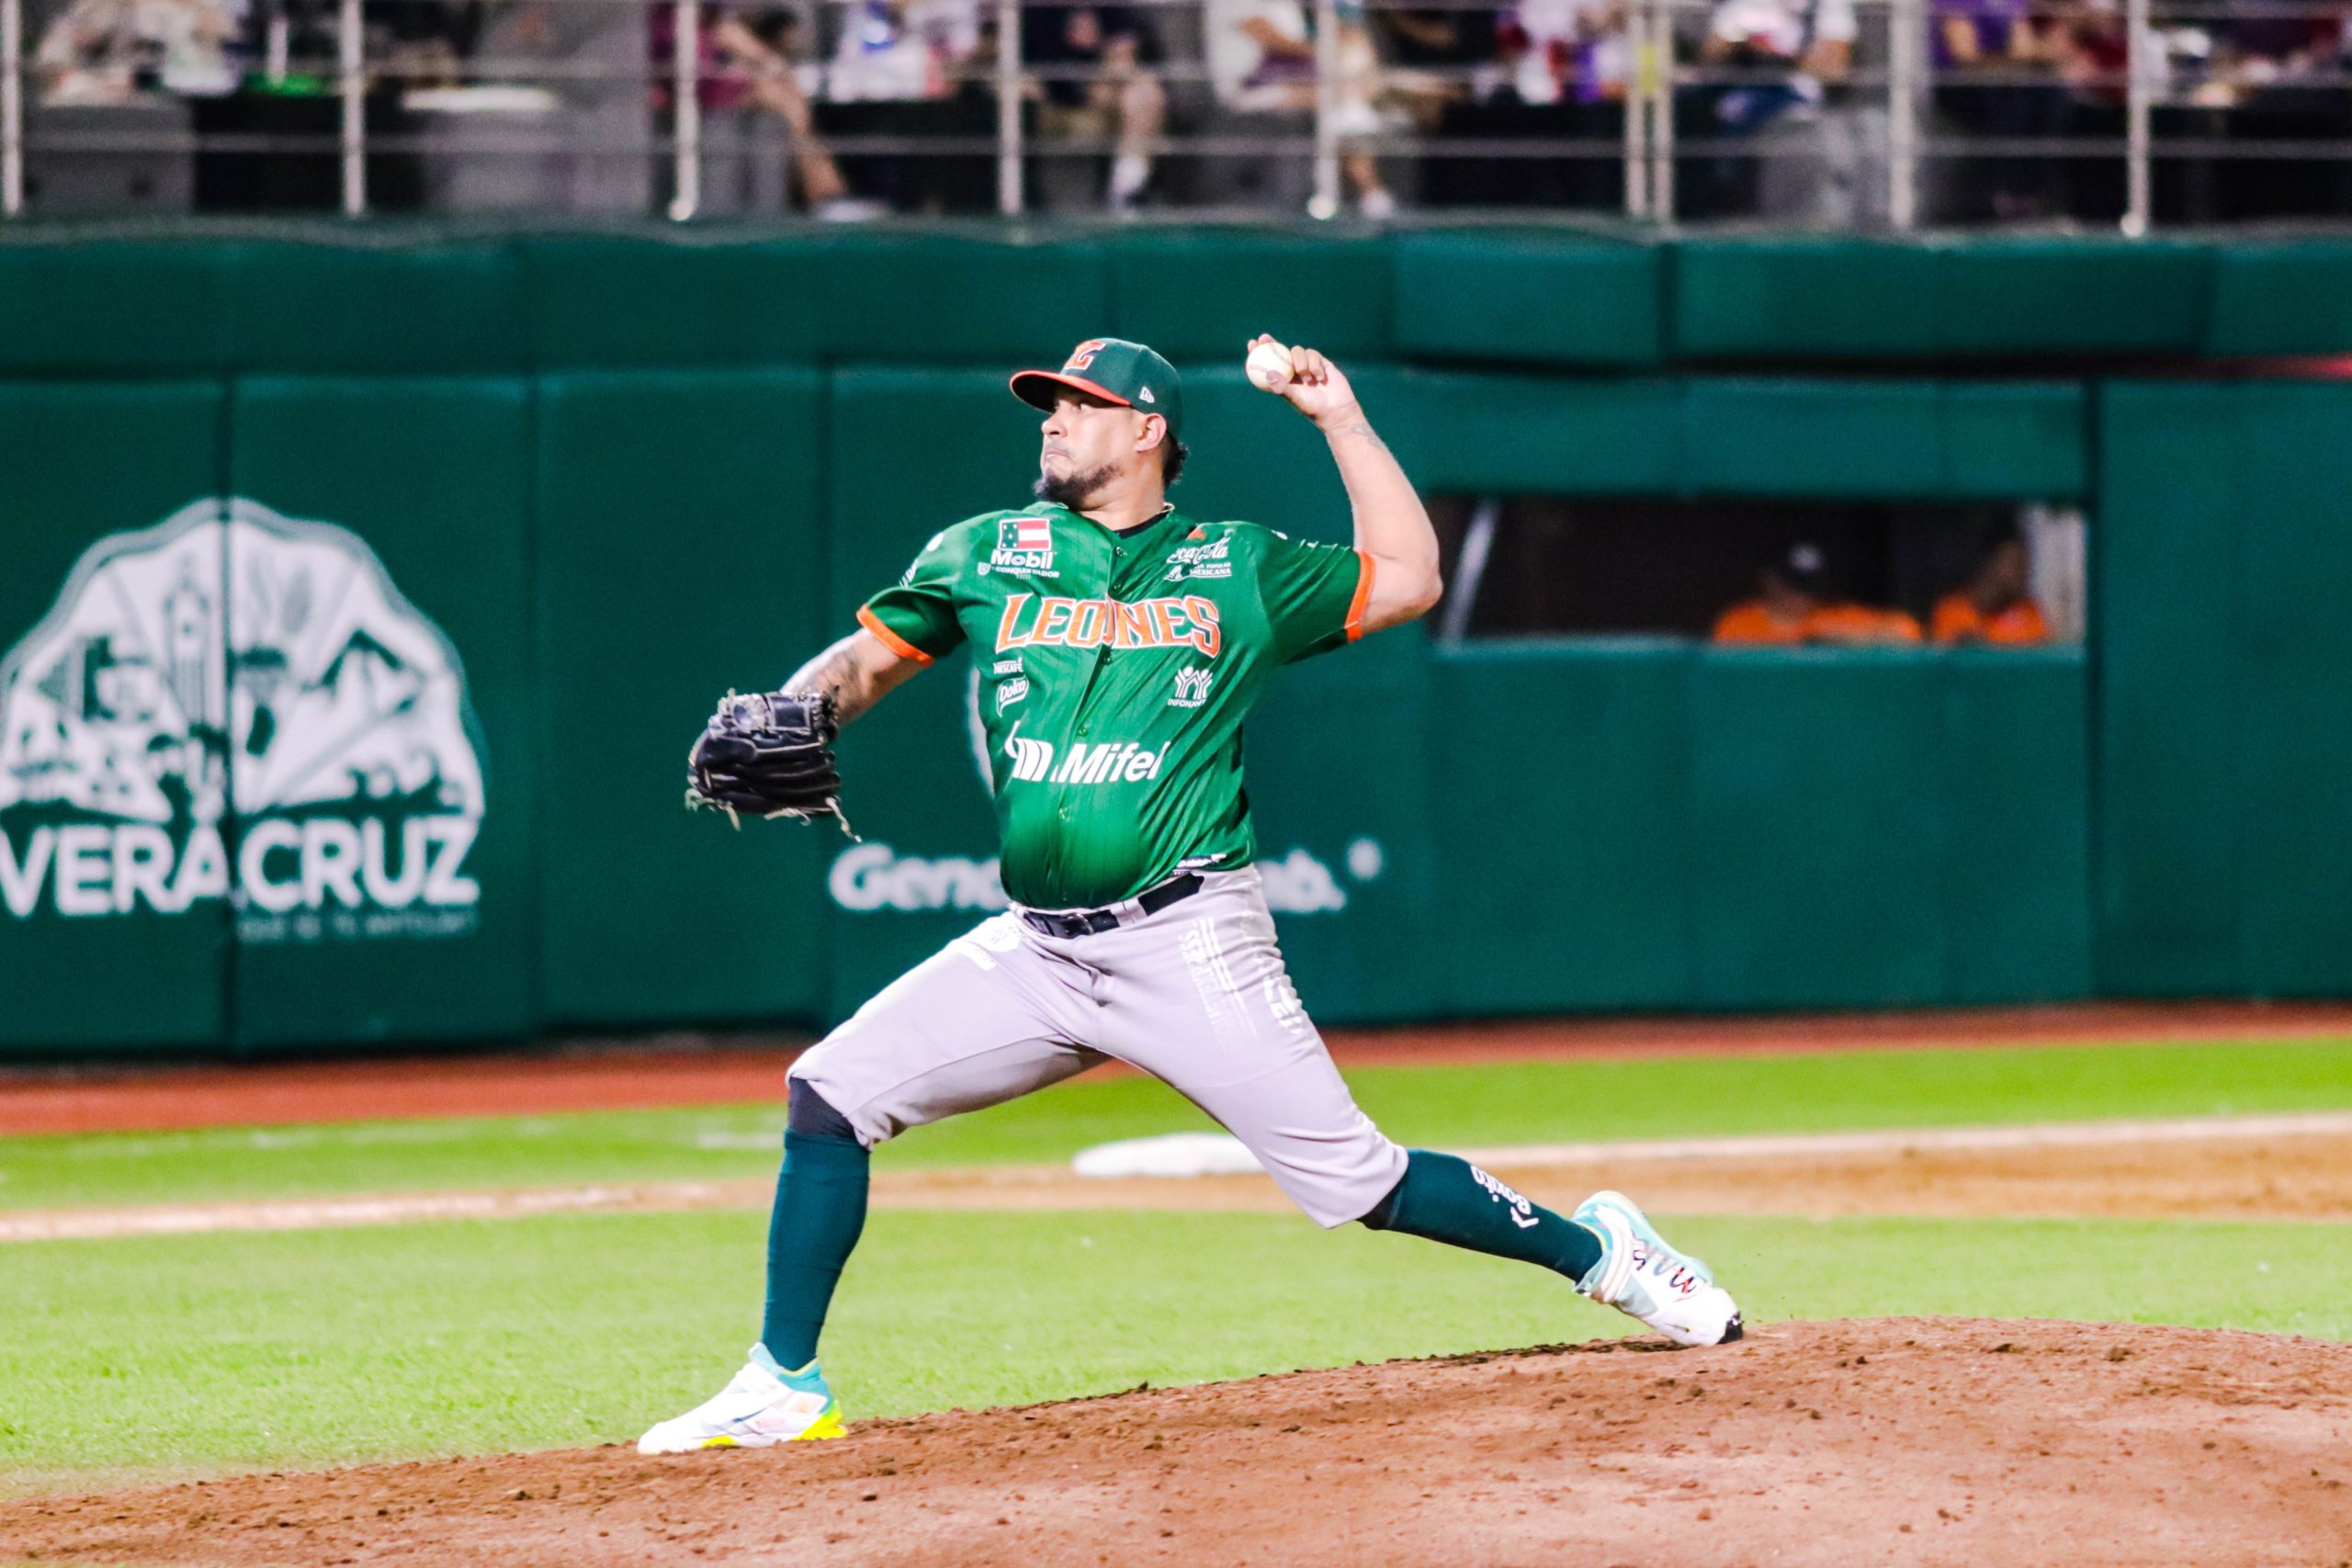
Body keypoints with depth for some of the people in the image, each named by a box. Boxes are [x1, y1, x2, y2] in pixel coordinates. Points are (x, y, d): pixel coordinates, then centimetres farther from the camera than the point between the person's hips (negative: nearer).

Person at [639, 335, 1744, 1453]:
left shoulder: (1238, 569, 7)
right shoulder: (988, 554, 13)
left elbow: (1407, 580, 7)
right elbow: (869, 658, 13)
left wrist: (1339, 417, 4)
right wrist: (788, 720, -9)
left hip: (1189, 945, -3)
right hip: (1036, 948, 3)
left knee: (1352, 1181, -9)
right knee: (829, 1096, -7)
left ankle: (1595, 1250, 9)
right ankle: (784, 1387, 2)